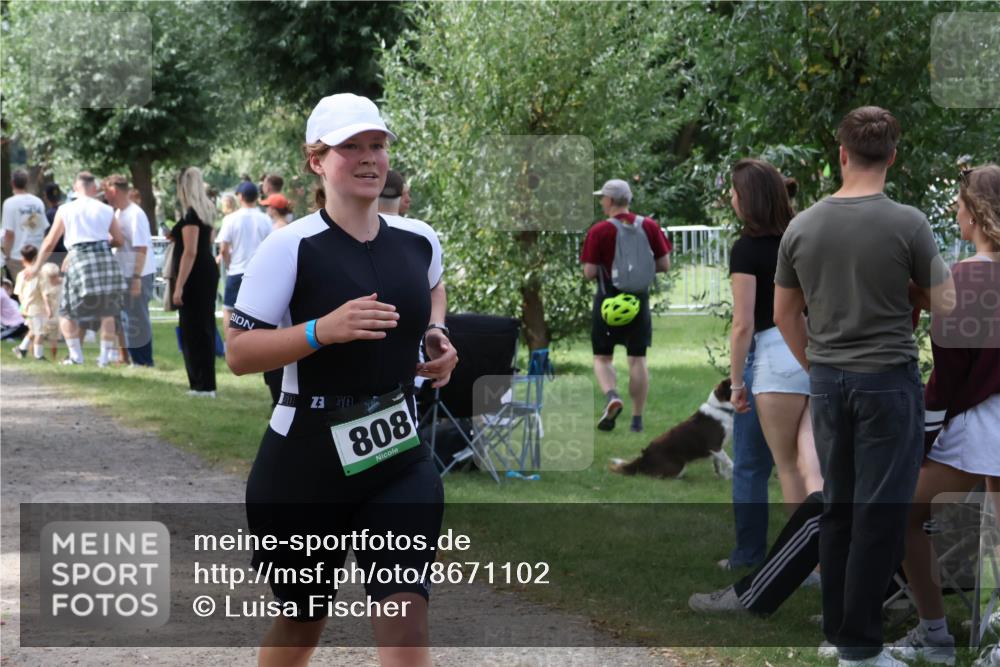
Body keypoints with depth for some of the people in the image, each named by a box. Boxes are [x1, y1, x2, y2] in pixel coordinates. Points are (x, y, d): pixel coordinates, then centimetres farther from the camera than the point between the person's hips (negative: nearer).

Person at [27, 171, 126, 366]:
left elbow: (50, 243, 9)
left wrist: (37, 266, 22)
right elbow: (120, 240, 13)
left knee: (68, 313, 11)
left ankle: (76, 355, 1)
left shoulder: (65, 210, 6)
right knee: (107, 313, 16)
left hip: (79, 261, -2)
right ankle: (105, 356, 15)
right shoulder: (106, 210, 9)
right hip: (105, 260, 2)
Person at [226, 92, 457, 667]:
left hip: (399, 458, 3)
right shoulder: (292, 247, -10)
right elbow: (238, 354, -14)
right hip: (306, 461, -3)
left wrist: (435, 342, 9)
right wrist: (322, 330, -27)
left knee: (406, 619, -12)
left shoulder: (419, 244, 5)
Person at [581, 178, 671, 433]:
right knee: (637, 359, 7)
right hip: (639, 298, 3)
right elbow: (664, 265, 1)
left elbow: (589, 273, -12)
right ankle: (637, 419, 7)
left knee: (602, 358, 8)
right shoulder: (649, 226, 0)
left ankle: (612, 396, -20)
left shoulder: (599, 231, -11)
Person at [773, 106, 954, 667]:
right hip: (888, 383, -5)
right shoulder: (908, 224, -14)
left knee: (839, 508, 14)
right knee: (880, 513, -2)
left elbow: (785, 315, 8)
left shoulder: (802, 226, 0)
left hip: (829, 383, 5)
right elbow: (945, 303, -3)